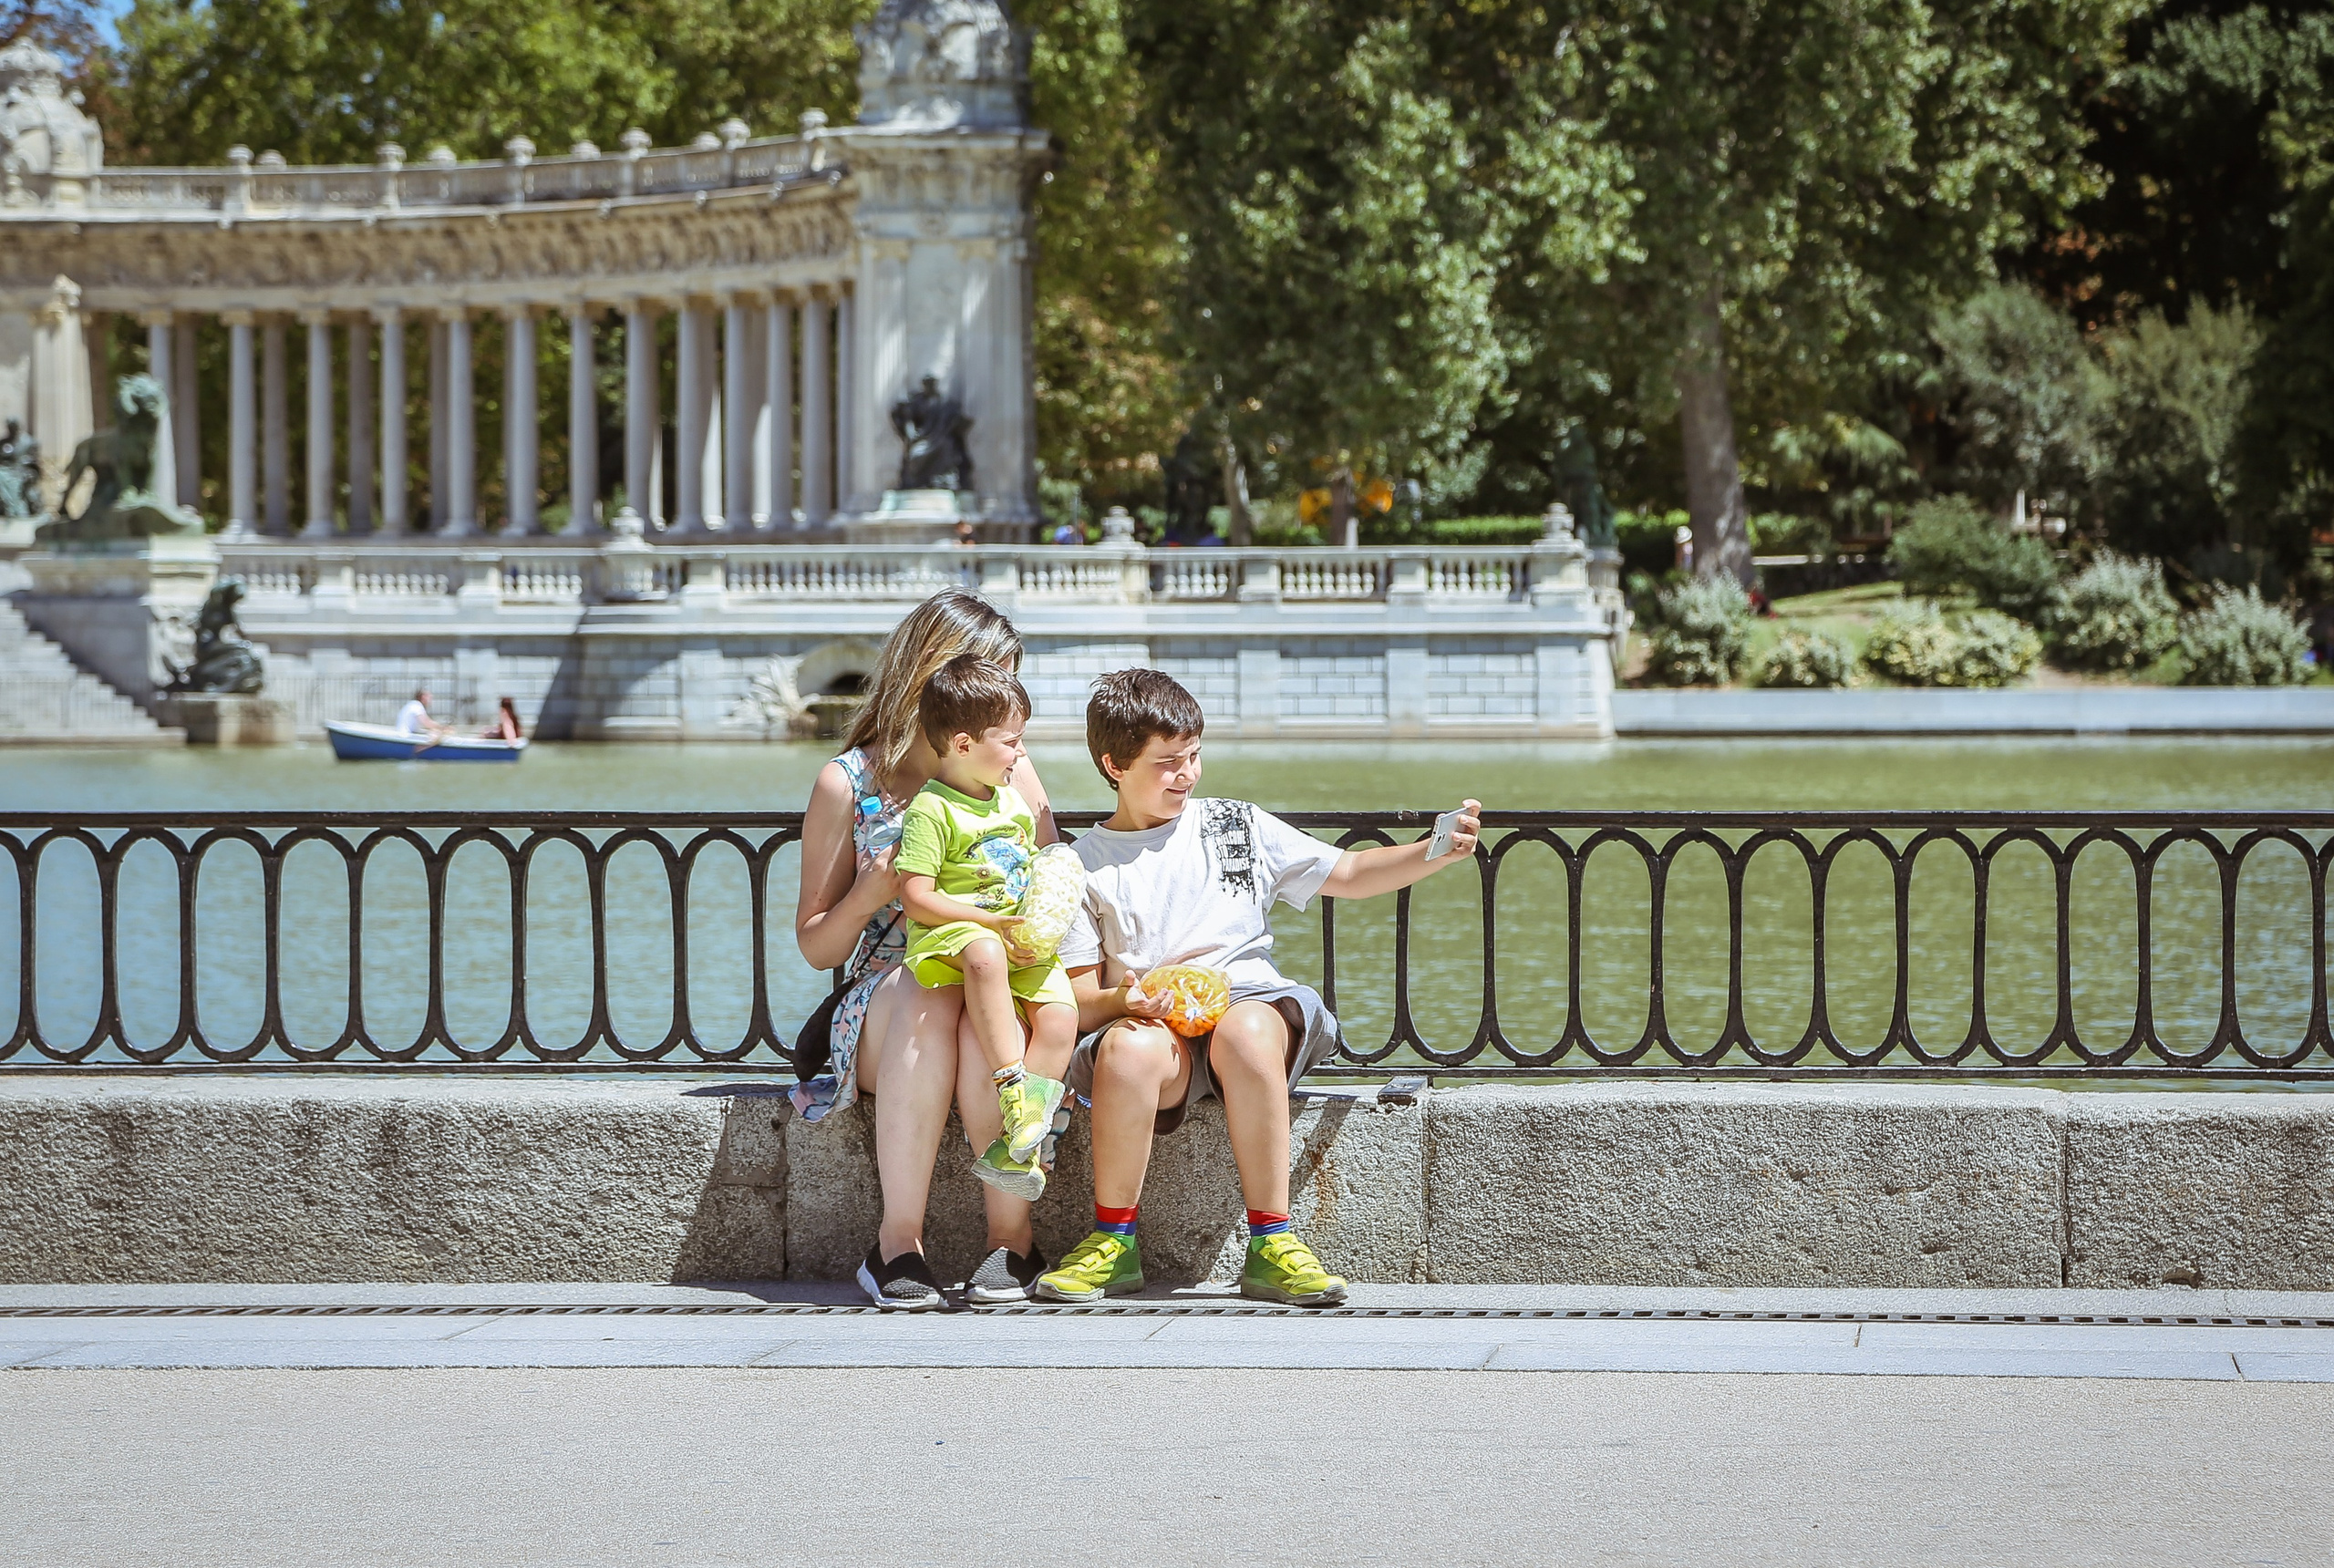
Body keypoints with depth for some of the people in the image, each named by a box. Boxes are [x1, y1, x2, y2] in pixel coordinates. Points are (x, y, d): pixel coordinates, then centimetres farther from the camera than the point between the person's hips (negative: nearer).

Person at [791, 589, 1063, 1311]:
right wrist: (870, 894, -13)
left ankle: (1012, 1236, -29)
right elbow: (816, 946, 6)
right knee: (928, 996, -38)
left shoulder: (1011, 775, 11)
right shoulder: (848, 783, 5)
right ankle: (898, 1240, -37)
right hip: (881, 1002, -1)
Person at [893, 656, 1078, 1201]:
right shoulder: (931, 811, -9)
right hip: (951, 933, -7)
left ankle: (1015, 1147, -19)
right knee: (986, 955, -42)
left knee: (1060, 1011, -19)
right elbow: (916, 898, -15)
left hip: (1021, 939, 7)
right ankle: (1014, 1086, -41)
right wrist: (988, 920, -21)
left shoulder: (1012, 799, 16)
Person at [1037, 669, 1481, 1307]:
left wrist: (1436, 853, 0)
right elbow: (1080, 1000, 7)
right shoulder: (1084, 865, 12)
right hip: (1148, 1020, -1)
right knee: (1131, 1049, -38)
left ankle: (1272, 1244, -32)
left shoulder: (1236, 827, 17)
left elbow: (1350, 875, 17)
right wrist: (1121, 1001, -17)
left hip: (1249, 999, 1)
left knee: (1245, 1033, -38)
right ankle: (1113, 1241, -20)